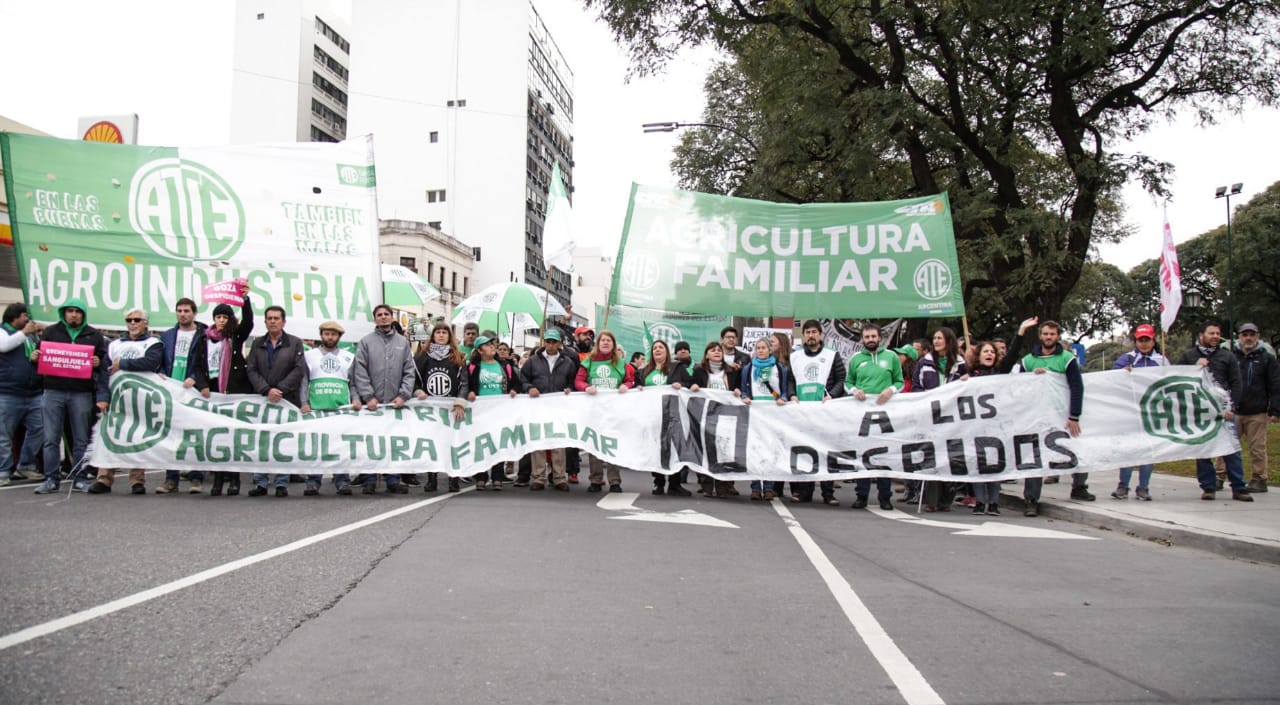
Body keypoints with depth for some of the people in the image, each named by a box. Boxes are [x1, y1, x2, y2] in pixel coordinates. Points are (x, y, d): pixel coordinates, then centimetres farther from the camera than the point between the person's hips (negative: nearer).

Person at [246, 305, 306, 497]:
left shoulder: (295, 343, 6)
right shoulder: (257, 344, 13)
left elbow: (298, 370, -3)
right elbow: (251, 370, 4)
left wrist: (281, 390, -13)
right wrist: (267, 390, -11)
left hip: (287, 401, -2)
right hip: (262, 400, 3)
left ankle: (282, 483, 4)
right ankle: (260, 483, 8)